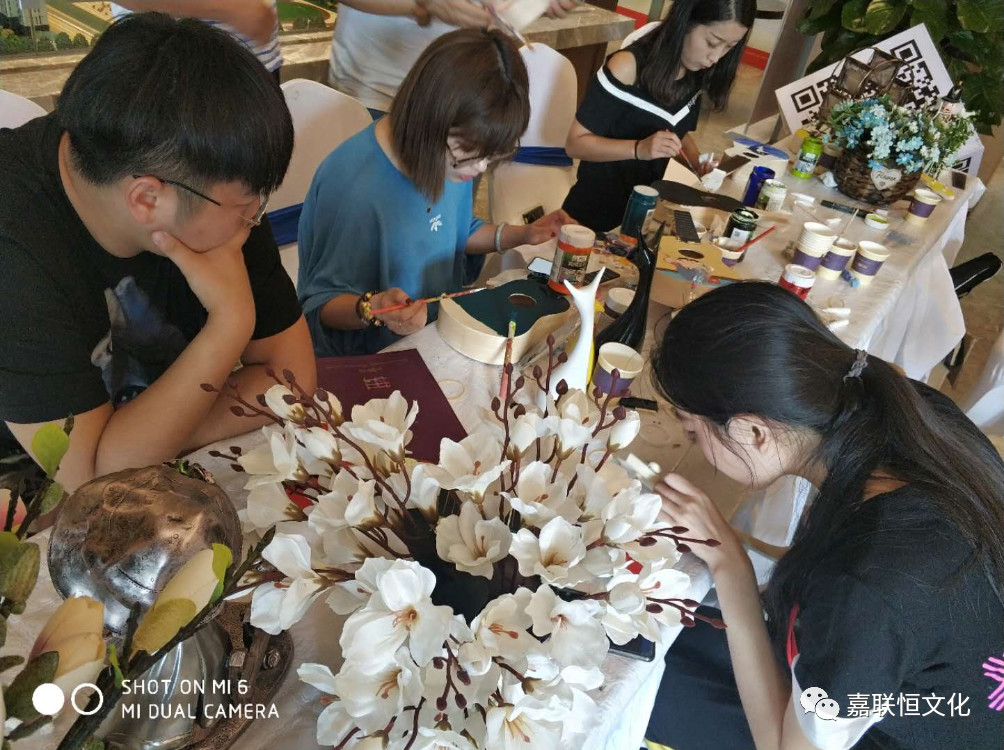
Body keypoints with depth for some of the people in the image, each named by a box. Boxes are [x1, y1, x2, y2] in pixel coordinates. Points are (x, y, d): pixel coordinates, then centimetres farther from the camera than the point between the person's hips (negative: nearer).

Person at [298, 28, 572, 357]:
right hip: (369, 359, -6)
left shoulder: (452, 155, -7)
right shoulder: (353, 186, -29)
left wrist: (521, 234, 0)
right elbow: (320, 304, -18)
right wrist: (372, 309, -37)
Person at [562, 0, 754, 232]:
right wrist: (639, 148, -33)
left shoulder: (697, 76, -2)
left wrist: (699, 165, -5)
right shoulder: (628, 66, -21)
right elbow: (575, 143, -20)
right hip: (596, 210, -6)